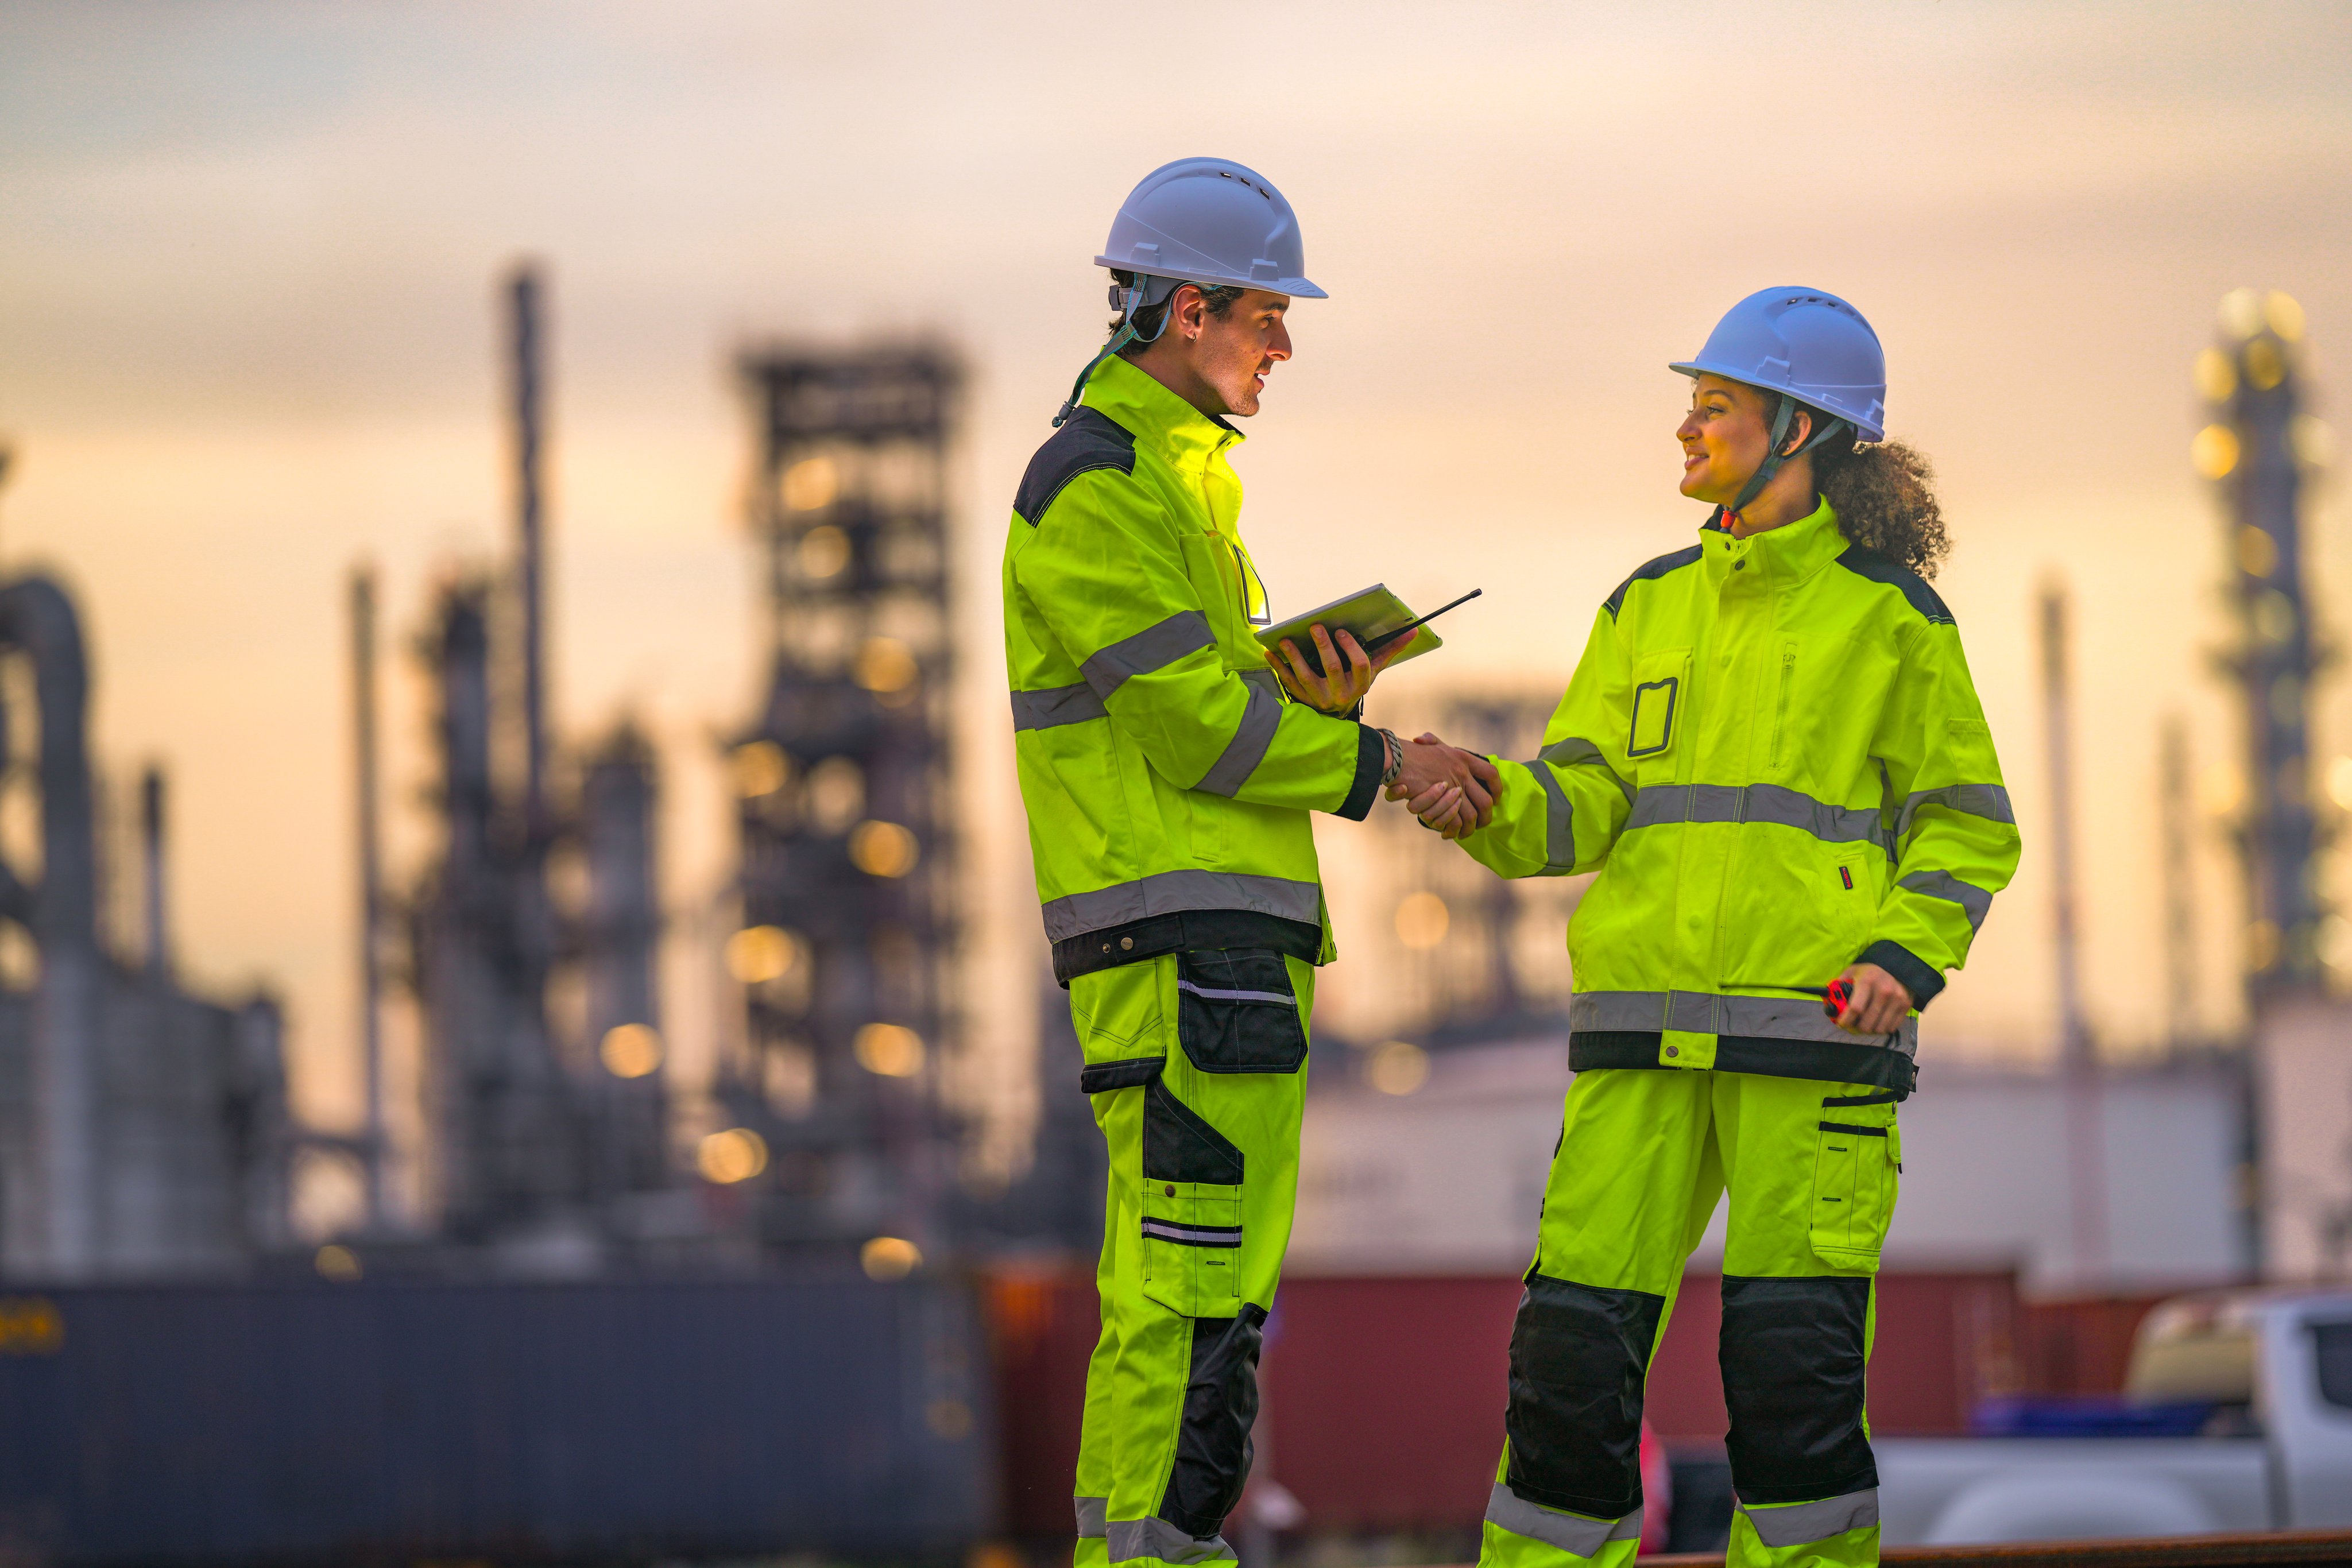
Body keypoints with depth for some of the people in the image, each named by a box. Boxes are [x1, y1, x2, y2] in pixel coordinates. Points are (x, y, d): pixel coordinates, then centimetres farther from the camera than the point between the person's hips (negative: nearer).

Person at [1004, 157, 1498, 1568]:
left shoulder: (1176, 472, 22)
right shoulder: (1097, 487, -11)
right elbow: (1193, 720, -16)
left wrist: (1321, 696, 0)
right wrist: (1378, 763, -7)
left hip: (1236, 925, 11)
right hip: (1177, 933, -11)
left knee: (1206, 1275, 11)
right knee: (1192, 1273, -13)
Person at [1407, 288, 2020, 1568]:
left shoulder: (1890, 614, 4)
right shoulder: (1652, 606, 16)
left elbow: (1967, 830, 5)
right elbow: (1579, 805, 9)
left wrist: (1904, 957, -11)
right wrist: (1484, 805, -12)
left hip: (1815, 1031, -4)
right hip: (1646, 1029, 4)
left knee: (1794, 1355, -7)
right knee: (1577, 1336, -3)